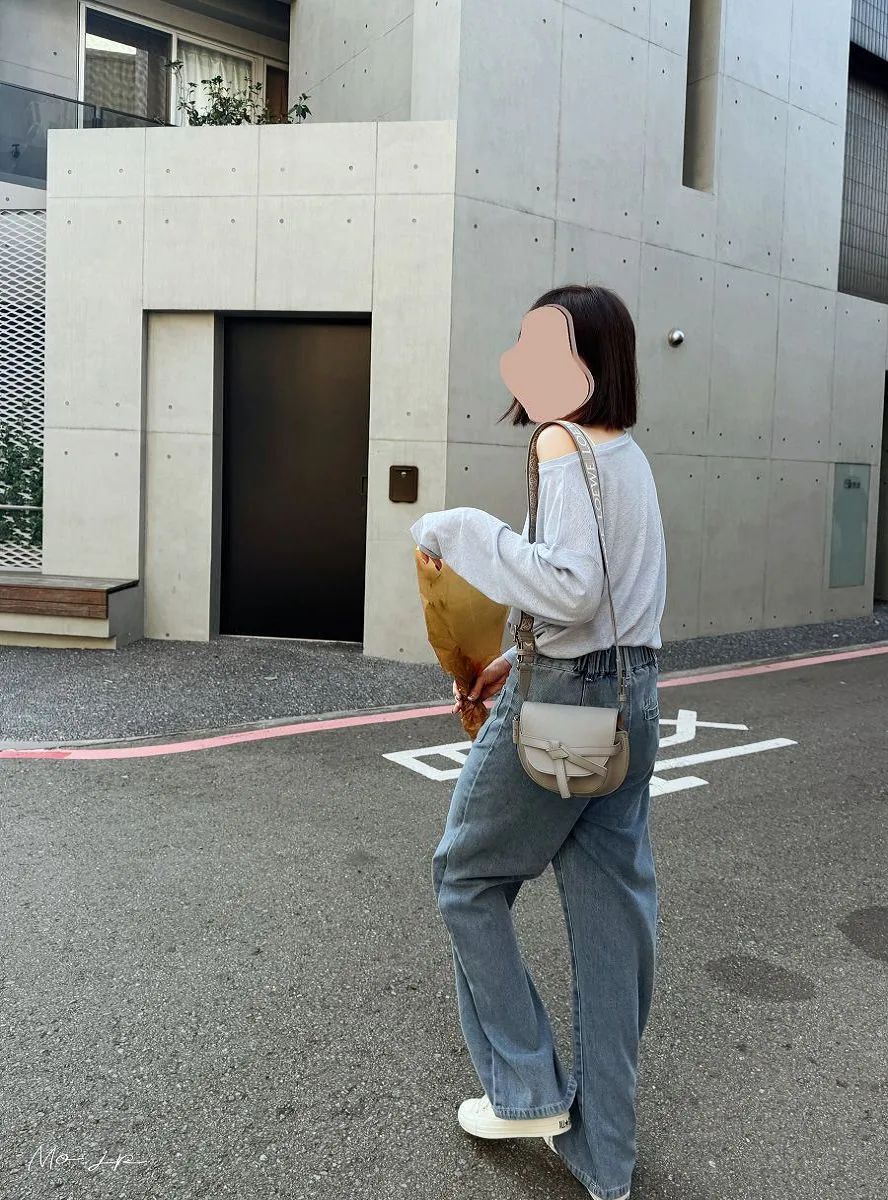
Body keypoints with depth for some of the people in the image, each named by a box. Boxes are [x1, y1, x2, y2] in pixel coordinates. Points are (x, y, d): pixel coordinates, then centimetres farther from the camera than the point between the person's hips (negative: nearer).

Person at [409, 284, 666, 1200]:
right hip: (631, 694, 9)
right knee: (611, 911, 12)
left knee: (468, 878, 13)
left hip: (563, 695, -8)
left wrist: (459, 531, -19)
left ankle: (529, 1089, 21)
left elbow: (571, 587, -27)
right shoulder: (629, 452, 13)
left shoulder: (566, 444, -14)